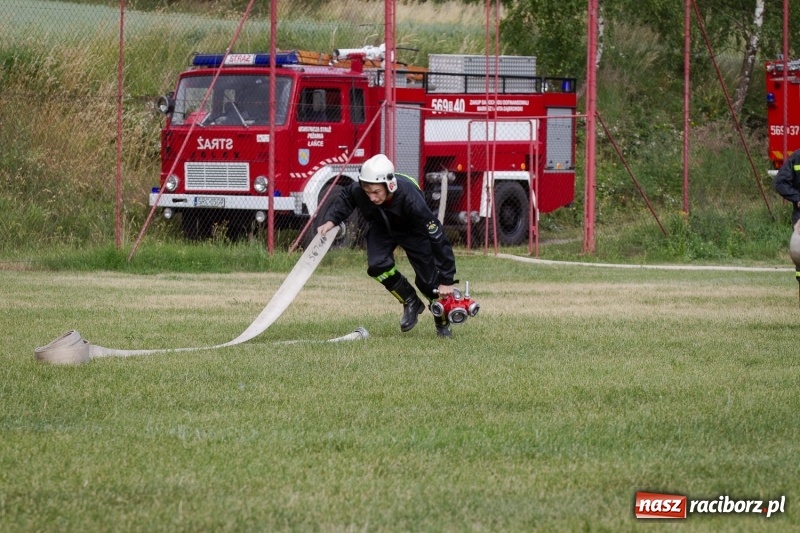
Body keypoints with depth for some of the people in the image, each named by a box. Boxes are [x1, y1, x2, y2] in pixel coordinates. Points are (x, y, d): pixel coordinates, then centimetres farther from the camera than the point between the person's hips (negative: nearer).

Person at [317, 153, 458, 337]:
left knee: (428, 279, -8)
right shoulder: (358, 190, -35)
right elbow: (345, 200, -5)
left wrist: (447, 280, -34)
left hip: (413, 230, -3)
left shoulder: (410, 197, -43)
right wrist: (331, 220, -24)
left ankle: (443, 323, 20)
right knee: (377, 266, -22)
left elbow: (437, 238, -36)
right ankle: (411, 303, 5)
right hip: (382, 227, 3)